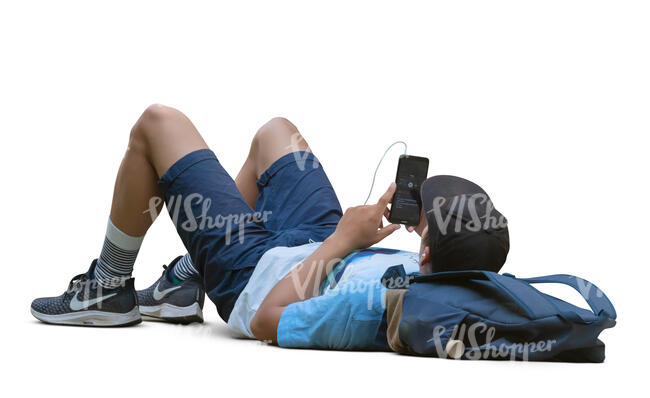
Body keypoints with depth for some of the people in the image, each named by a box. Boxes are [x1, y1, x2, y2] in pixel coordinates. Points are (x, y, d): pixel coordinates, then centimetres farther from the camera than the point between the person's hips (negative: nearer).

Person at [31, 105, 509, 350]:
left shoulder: (372, 306, -46)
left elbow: (266, 321, -29)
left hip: (258, 275, -7)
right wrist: (425, 220, -18)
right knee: (275, 130, 30)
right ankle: (187, 281, 37)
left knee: (157, 123, 3)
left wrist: (342, 239, -25)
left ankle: (109, 291, 25)